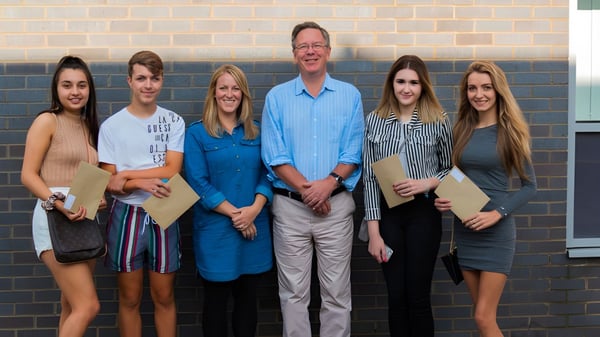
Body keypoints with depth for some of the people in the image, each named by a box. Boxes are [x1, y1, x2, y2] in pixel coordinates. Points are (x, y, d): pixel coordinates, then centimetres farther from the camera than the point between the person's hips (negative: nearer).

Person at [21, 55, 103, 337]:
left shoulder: (89, 126, 16)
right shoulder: (47, 121, -5)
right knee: (88, 306, -14)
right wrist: (59, 204, -25)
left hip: (85, 220, 7)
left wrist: (99, 197, -1)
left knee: (72, 307, 13)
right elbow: (28, 175, -10)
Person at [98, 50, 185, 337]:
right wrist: (140, 183, -21)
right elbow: (109, 183, -3)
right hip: (127, 215, 0)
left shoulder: (174, 122, 0)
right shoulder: (111, 126, -2)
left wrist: (126, 175, -12)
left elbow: (172, 171, -8)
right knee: (129, 299, 10)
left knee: (164, 297, 10)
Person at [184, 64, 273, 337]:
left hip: (254, 227, 3)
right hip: (216, 228, -3)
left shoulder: (256, 132, 9)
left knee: (247, 297, 11)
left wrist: (254, 209, -13)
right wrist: (234, 213, -15)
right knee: (216, 298, 7)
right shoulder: (197, 133, -2)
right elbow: (198, 182, -9)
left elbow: (266, 175, 4)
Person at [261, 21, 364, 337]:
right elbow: (274, 156, -3)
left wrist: (327, 184, -17)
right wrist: (306, 189, -14)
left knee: (336, 292, 7)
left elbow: (353, 153, -1)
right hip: (289, 206, 0)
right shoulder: (276, 97, 3)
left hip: (336, 205, 0)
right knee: (293, 292, 7)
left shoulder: (350, 95, 5)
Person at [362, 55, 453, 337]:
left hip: (423, 213, -1)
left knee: (418, 297, 3)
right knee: (396, 297, 7)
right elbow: (369, 178, 1)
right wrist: (374, 231, -3)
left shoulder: (438, 121, 0)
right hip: (388, 214, 1)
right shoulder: (374, 120, 2)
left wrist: (426, 183, -13)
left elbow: (450, 169, 9)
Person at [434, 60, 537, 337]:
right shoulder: (461, 130, 7)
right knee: (484, 315, 12)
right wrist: (442, 200, -7)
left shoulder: (511, 131, -5)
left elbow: (529, 185, -5)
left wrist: (497, 213, -17)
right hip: (465, 229, 4)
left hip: (497, 230, -4)